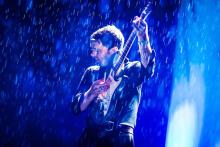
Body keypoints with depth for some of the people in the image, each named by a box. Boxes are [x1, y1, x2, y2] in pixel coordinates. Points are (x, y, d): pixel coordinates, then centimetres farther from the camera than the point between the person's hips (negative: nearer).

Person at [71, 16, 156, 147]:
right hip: (91, 137, 3)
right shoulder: (92, 72, 13)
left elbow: (147, 67, -19)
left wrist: (143, 38, -35)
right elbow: (76, 108, 7)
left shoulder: (132, 70, 5)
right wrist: (91, 94, -12)